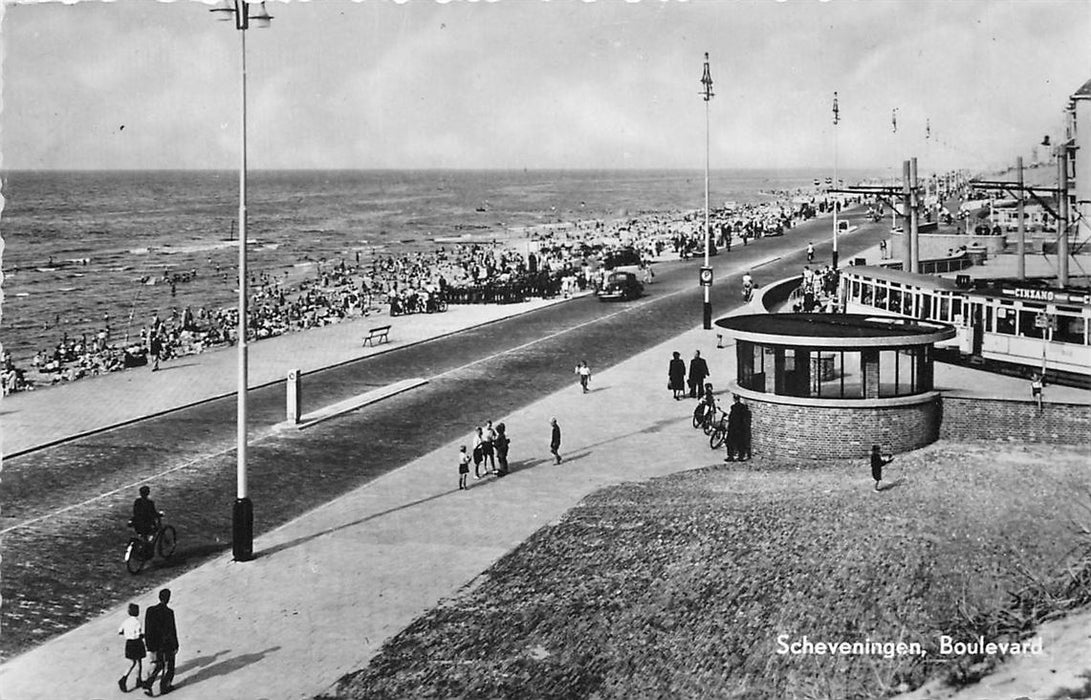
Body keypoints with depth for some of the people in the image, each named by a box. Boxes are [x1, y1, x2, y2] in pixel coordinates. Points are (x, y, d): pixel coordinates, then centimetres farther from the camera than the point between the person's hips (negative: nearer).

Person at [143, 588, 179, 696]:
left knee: (159, 665, 22)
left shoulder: (150, 610, -6)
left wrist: (150, 646, 11)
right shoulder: (168, 612, -22)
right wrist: (175, 647, -8)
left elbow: (148, 629, 0)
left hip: (156, 644, 5)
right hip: (167, 644, -5)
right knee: (168, 666, 16)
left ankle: (148, 684, 7)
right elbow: (172, 631, -18)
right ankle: (164, 687, 27)